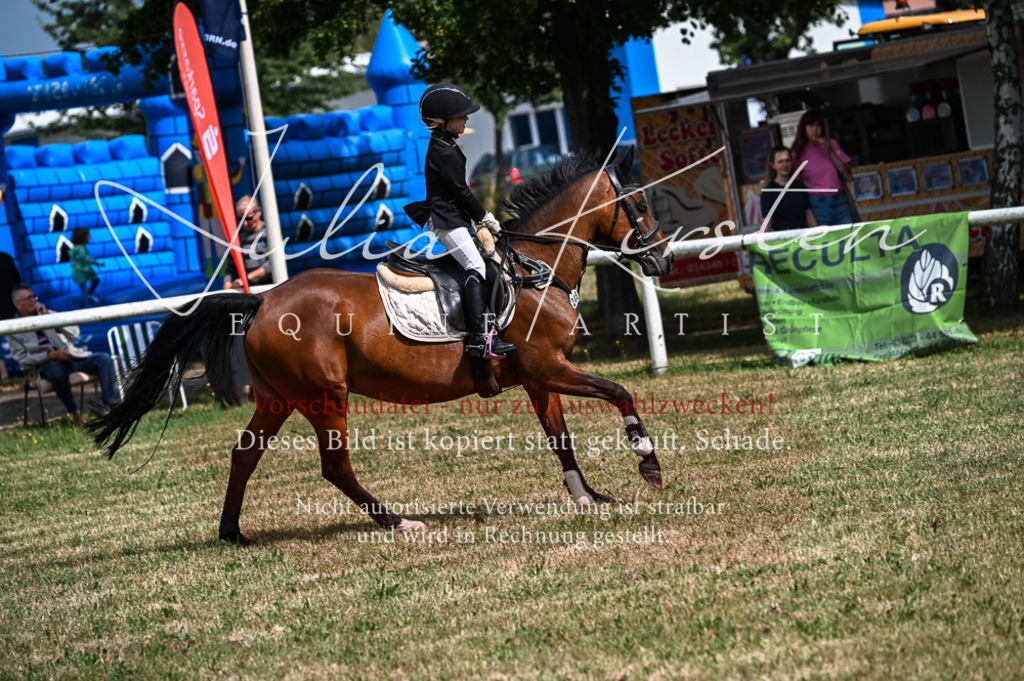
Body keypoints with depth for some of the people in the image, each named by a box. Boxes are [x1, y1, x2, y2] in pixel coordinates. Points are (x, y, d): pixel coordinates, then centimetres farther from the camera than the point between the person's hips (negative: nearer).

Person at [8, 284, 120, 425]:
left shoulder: (48, 314, 16)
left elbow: (74, 334, 7)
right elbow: (22, 359, -4)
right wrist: (51, 355, -16)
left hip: (72, 356, 4)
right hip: (48, 365, -4)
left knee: (104, 359, -20)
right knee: (58, 373, -41)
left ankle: (110, 403, -18)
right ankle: (74, 412, -24)